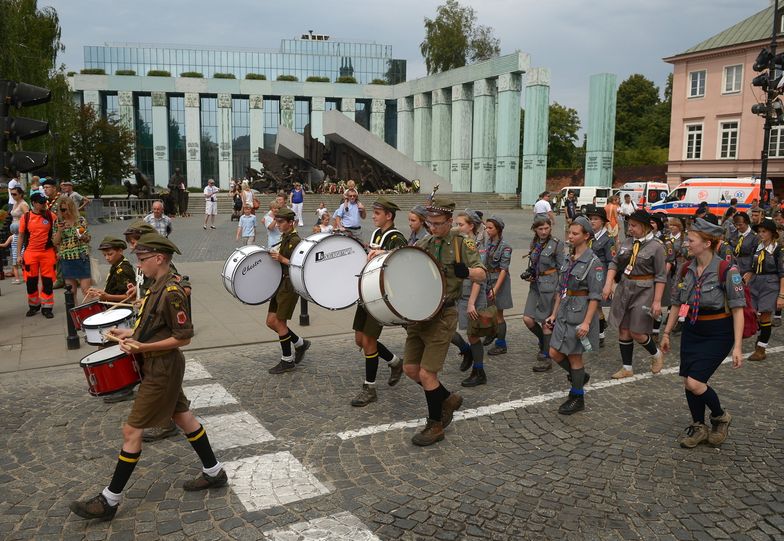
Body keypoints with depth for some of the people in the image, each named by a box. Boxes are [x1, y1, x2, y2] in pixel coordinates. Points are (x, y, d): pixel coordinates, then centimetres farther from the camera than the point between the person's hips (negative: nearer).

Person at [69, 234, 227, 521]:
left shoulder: (172, 292, -23)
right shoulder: (159, 286, 6)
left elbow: (184, 337, -21)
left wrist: (143, 347, -24)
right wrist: (131, 333, 8)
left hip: (161, 370, -10)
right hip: (160, 366, 10)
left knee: (131, 431, -2)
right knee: (183, 418, 18)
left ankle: (109, 500, 10)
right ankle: (214, 473, 30)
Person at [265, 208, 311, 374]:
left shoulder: (295, 241, -14)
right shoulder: (284, 238, 14)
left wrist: (281, 259, -25)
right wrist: (274, 257, 11)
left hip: (289, 286, -9)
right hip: (280, 285, 9)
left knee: (279, 322, -5)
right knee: (271, 322, 10)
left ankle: (287, 361, 8)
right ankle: (300, 343, 24)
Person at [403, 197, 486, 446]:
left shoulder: (461, 244, -6)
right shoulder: (422, 244, 10)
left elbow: (482, 274, -13)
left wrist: (466, 271, -35)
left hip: (442, 316, -6)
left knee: (426, 374, -5)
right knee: (410, 369, 10)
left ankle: (435, 426, 14)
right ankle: (448, 399, 32)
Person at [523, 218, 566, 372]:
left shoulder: (556, 244, -7)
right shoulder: (534, 244, 11)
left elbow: (562, 268, -8)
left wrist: (560, 290, -13)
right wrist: (528, 274, 4)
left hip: (549, 285, -6)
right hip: (535, 284, 6)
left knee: (546, 321, -1)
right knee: (528, 319, 0)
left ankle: (546, 357, 9)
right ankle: (544, 342, 27)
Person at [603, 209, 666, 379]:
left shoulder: (656, 246, -11)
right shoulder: (627, 242, 4)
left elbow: (660, 276, -11)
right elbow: (614, 263, 8)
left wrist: (657, 301, -14)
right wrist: (608, 284, -6)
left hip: (644, 291, -6)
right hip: (624, 289, 6)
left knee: (636, 332, -3)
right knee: (623, 330, 8)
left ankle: (657, 354, 27)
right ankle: (627, 368, 21)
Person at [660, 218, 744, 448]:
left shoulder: (726, 271, -15)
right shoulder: (687, 270, 1)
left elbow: (737, 309, -15)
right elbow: (677, 304, 11)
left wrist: (737, 346, -18)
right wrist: (666, 333, 14)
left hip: (717, 335, -6)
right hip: (691, 332, 6)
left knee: (694, 383, -12)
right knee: (688, 383, 7)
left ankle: (720, 417, 16)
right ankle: (698, 427, 28)